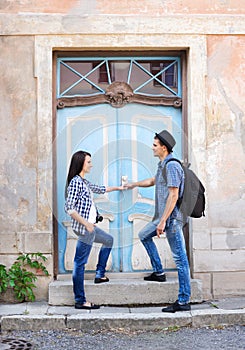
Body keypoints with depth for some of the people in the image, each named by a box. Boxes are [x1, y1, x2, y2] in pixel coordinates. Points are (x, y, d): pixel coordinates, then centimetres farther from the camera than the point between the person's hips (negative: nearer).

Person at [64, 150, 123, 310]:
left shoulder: (84, 181, 13)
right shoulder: (75, 181, -15)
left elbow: (99, 189, 32)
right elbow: (69, 208, -21)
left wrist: (117, 188, 41)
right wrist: (86, 223, -20)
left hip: (89, 227, 11)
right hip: (83, 228, -11)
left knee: (108, 240, 29)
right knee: (80, 263, -5)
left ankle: (100, 274, 32)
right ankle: (80, 301, 0)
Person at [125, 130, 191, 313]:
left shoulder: (172, 166, -16)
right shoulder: (163, 165, 14)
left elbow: (173, 196, -22)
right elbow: (153, 181, 34)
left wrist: (163, 222, -23)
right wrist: (134, 184, 46)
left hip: (172, 218, -11)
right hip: (164, 217, 11)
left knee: (180, 258, -6)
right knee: (144, 235, 24)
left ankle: (184, 301, -2)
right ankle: (159, 272, 27)